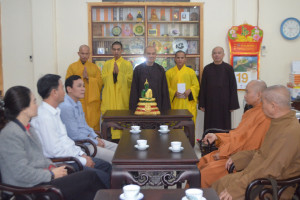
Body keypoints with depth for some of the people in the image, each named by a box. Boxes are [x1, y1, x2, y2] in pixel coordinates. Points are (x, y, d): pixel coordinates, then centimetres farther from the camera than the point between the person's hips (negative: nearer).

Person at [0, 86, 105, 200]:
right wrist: (51, 174, -13)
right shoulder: (10, 135, -19)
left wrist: (52, 167, 4)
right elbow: (22, 173, -23)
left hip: (41, 178, 9)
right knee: (90, 177, -13)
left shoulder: (27, 128, 12)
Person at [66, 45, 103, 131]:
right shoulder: (72, 67, 8)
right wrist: (82, 77, -10)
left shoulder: (94, 67, 12)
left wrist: (88, 77, -10)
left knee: (93, 123, -1)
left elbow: (100, 82, 3)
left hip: (92, 101, 2)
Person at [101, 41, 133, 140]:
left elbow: (129, 81, -2)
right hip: (109, 97, 2)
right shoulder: (107, 64, 14)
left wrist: (118, 72, -11)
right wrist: (112, 72, -7)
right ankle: (111, 136, 4)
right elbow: (104, 80, 6)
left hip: (122, 97, -2)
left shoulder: (127, 64, 6)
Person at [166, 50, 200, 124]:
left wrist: (189, 91, -12)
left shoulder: (191, 72, 8)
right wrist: (174, 93, -13)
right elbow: (167, 88, 6)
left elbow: (196, 86, 7)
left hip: (188, 103, 0)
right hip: (175, 104, 0)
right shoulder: (169, 72, 8)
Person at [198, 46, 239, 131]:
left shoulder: (228, 68, -1)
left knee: (224, 127, 3)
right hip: (210, 103, 2)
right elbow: (203, 87, 6)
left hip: (224, 102, -1)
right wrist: (202, 104, 2)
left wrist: (232, 105, -5)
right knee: (210, 127, 4)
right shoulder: (207, 69, 4)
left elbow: (233, 87, -1)